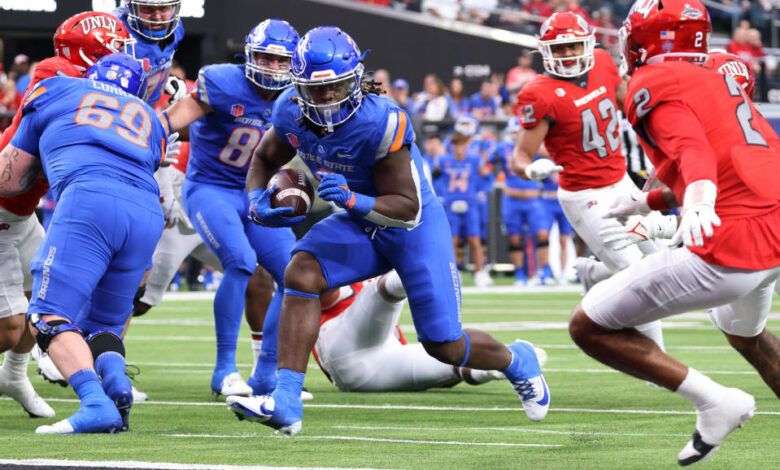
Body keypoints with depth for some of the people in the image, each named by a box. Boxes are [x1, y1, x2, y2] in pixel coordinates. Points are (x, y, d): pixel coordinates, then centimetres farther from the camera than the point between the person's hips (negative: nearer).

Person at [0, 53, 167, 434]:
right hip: (148, 214, 5)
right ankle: (116, 379, -14)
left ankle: (96, 402, -31)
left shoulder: (55, 92, 25)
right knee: (104, 324, 18)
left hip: (90, 196, -5)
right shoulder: (150, 121, 34)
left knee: (49, 317, -8)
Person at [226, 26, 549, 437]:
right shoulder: (292, 112, -15)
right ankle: (285, 402, -27)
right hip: (359, 225, 5)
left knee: (444, 346, -2)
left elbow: (407, 209, -27)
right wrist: (258, 202, -13)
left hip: (414, 227, -5)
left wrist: (353, 201, -43)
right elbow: (264, 160, 7)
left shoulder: (380, 122, -33)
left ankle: (517, 361, 34)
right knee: (301, 273, -25)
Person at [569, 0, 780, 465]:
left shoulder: (654, 84, -3)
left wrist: (698, 202, -41)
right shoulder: (719, 78, 22)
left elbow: (693, 148, -22)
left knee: (588, 326, -1)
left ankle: (714, 401, -5)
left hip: (733, 244, -9)